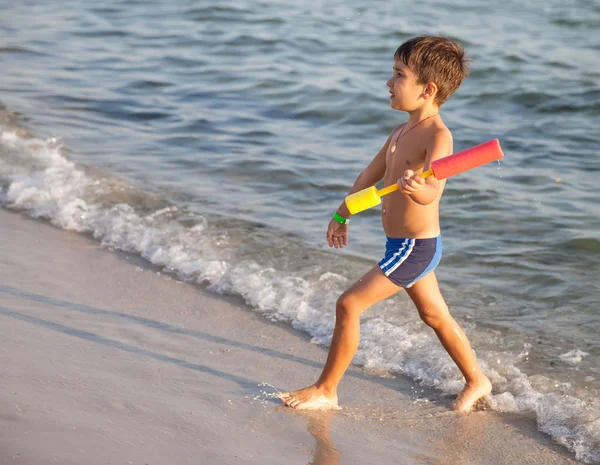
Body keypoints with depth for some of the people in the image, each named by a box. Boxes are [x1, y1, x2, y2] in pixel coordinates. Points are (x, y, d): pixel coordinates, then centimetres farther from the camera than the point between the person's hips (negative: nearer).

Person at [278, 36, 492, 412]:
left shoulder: (438, 136, -21)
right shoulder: (401, 134, 8)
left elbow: (432, 193, -36)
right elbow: (370, 176, 22)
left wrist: (417, 188, -58)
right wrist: (342, 215, 30)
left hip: (416, 247, -10)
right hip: (408, 245, 10)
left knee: (349, 304, -9)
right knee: (435, 315, 22)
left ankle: (326, 391, 2)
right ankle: (477, 381, 38)